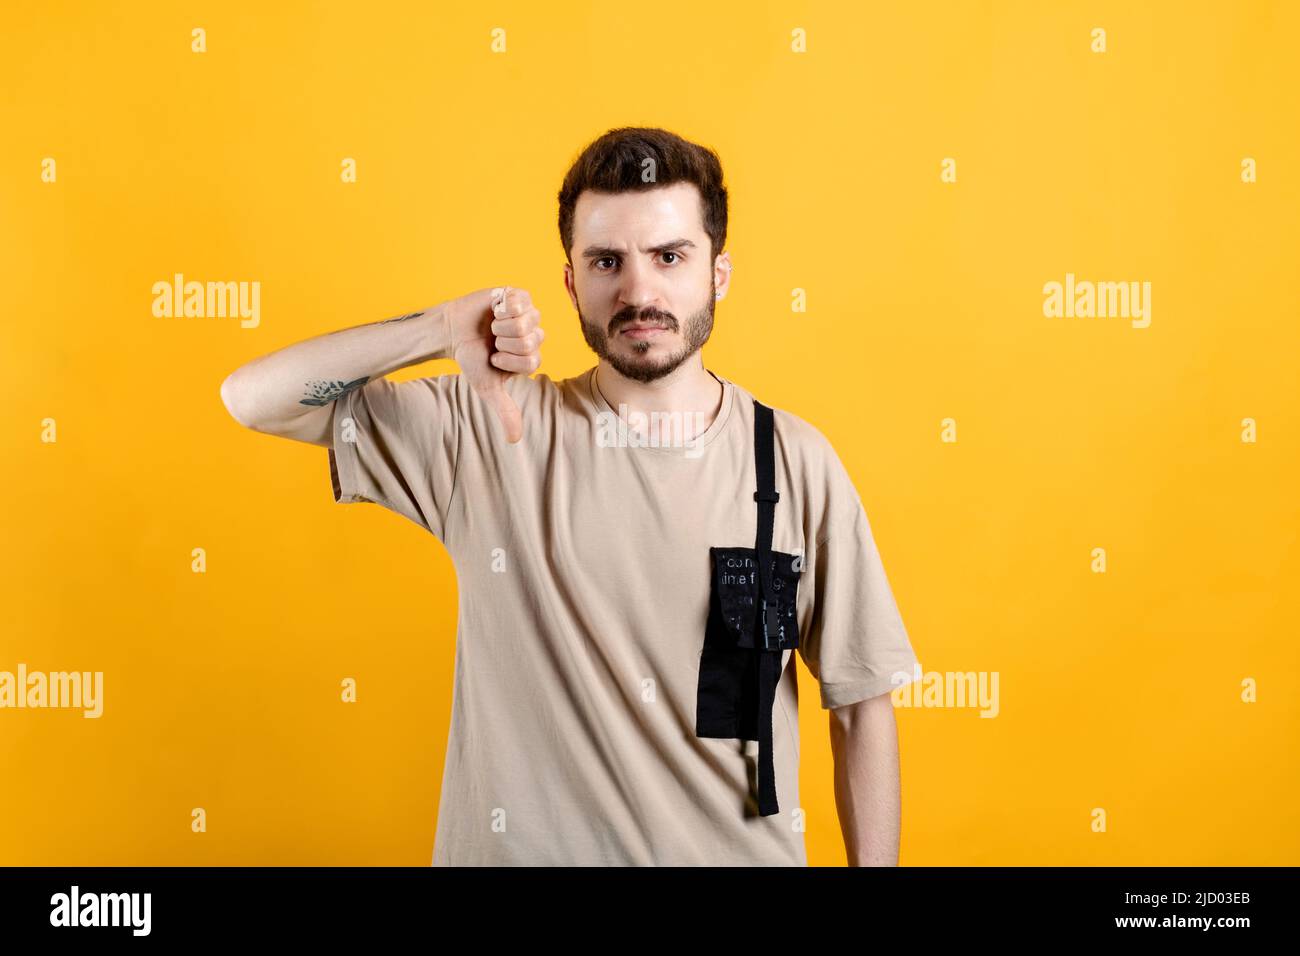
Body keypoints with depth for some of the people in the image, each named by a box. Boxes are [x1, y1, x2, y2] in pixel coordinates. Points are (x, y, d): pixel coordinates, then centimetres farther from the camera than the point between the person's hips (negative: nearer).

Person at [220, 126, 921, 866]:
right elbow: (252, 398, -10)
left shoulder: (794, 460, -9)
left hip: (738, 849, 0)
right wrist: (439, 330, -22)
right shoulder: (489, 429, -9)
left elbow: (863, 705, -4)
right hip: (520, 847, 1)